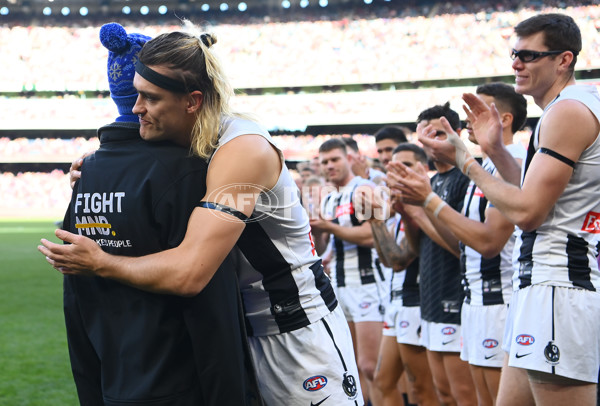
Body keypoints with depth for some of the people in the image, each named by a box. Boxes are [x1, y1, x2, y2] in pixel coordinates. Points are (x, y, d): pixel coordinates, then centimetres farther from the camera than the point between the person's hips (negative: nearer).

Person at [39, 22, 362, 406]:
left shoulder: (244, 149, -23)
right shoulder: (189, 146, 2)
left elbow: (189, 273, -30)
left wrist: (99, 263, -17)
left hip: (300, 329, -8)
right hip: (251, 328, 8)